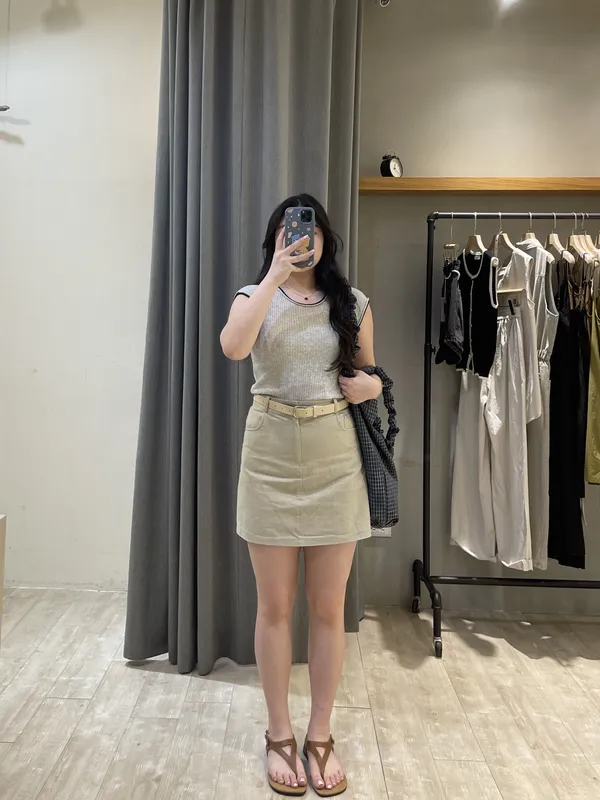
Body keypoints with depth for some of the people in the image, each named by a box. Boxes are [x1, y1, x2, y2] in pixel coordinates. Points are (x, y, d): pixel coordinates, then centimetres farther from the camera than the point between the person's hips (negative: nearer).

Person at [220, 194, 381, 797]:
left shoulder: (352, 303, 8)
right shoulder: (254, 295, 4)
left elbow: (370, 374, 17)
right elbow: (233, 347, -19)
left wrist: (371, 385, -6)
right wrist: (275, 275, -18)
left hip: (334, 457, 1)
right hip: (271, 455, -1)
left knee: (328, 607, 9)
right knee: (275, 606, 9)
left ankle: (320, 736, 29)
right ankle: (279, 735, 29)